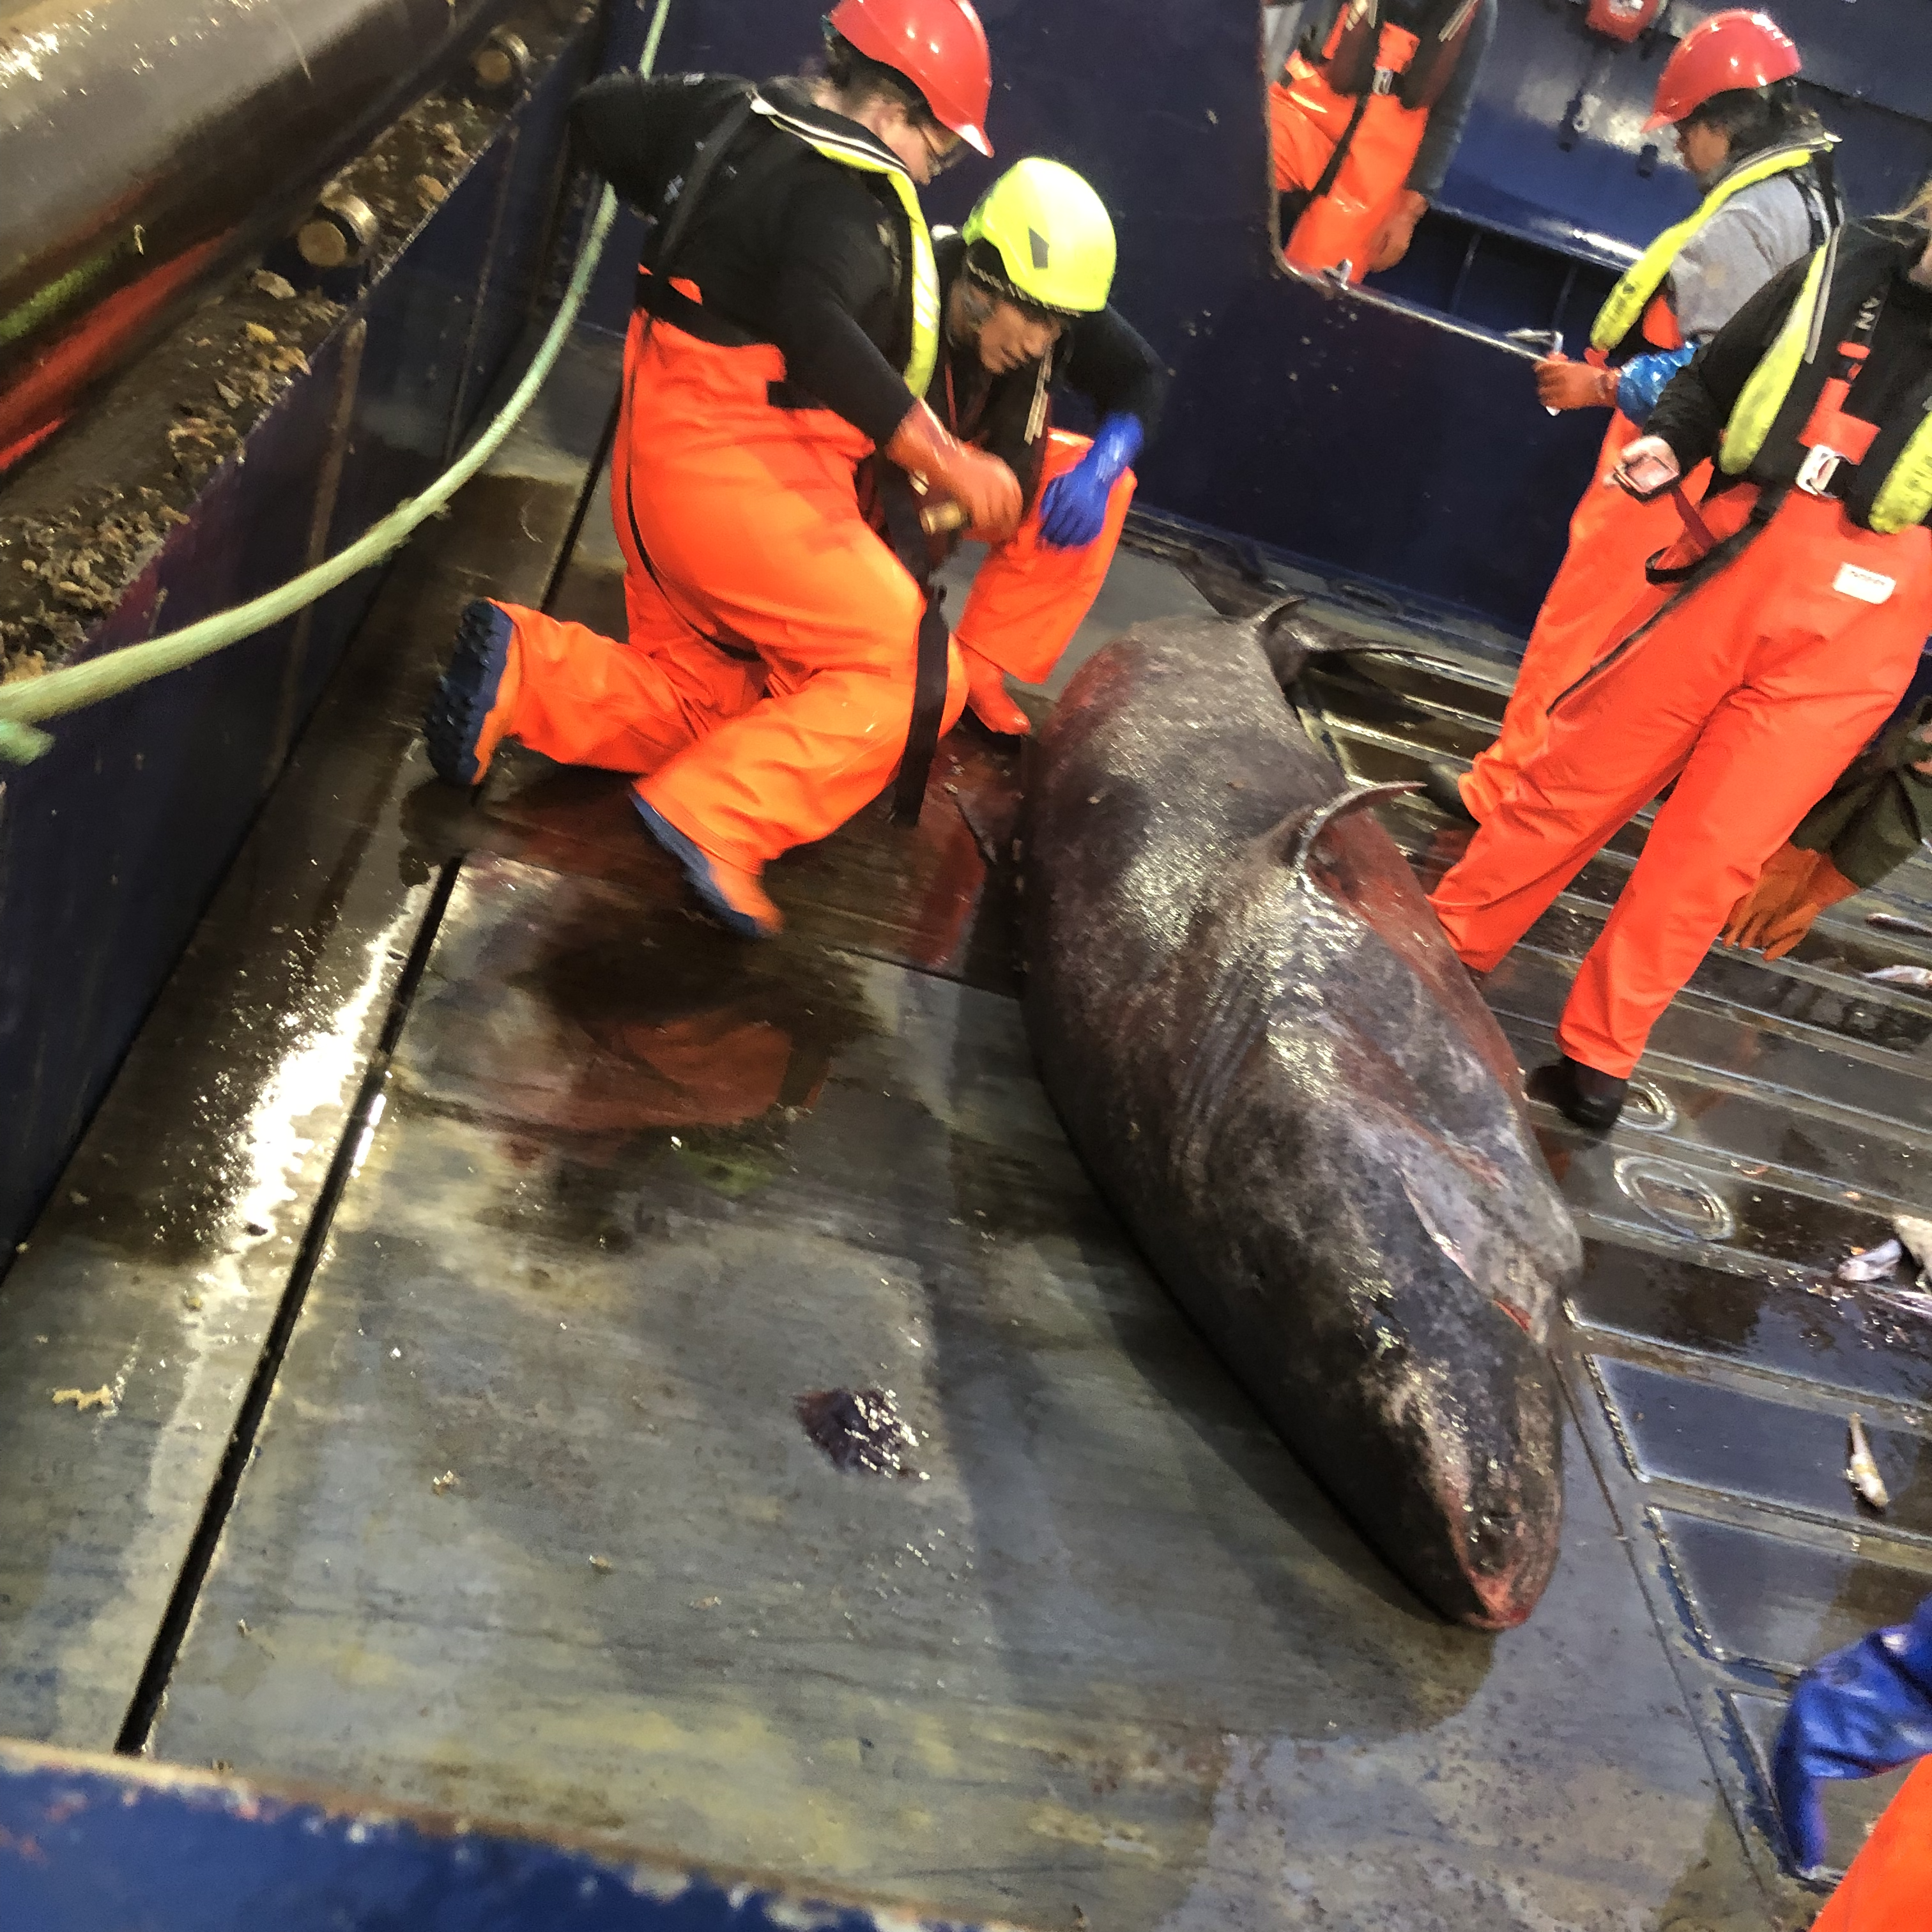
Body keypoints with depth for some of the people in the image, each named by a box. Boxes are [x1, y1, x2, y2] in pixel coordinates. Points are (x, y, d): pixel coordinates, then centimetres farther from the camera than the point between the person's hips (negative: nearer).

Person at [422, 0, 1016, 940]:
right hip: (741, 468, -9)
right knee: (911, 673, -9)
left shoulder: (730, 112, 13)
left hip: (662, 455, 10)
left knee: (696, 701, 17)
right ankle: (714, 821, -21)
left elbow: (601, 112, 26)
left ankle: (519, 668, -2)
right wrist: (941, 458, -29)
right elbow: (819, 332, -31)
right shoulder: (847, 195, -13)